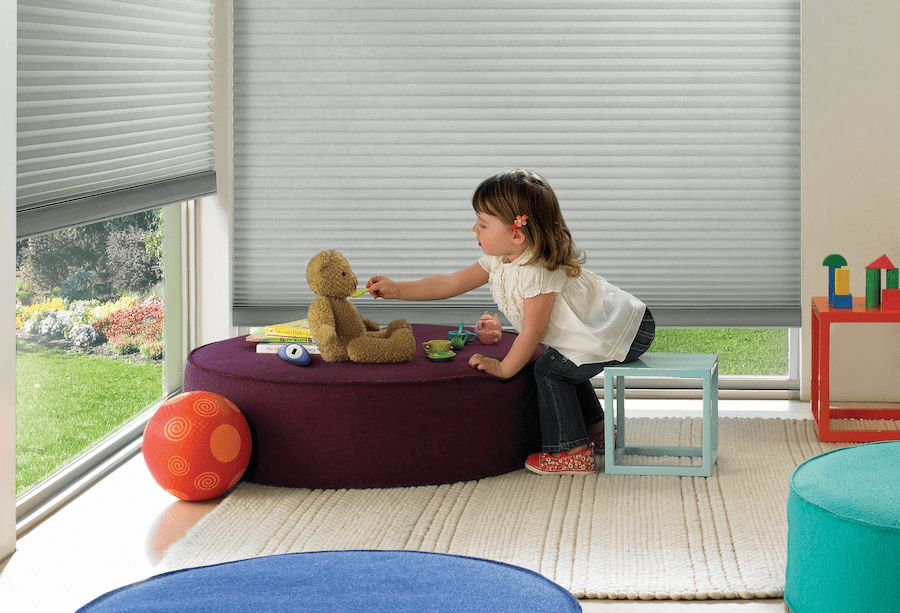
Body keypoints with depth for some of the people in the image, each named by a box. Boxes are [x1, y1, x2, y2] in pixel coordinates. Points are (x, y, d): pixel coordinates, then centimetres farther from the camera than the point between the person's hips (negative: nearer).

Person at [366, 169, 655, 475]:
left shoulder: (538, 271, -29)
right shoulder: (500, 260, 1)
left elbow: (532, 331, -22)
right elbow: (453, 282, 7)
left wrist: (503, 367, -10)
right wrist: (397, 289, 4)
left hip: (626, 330, -10)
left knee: (550, 368, -9)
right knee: (563, 364, 23)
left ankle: (572, 452, -2)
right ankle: (596, 430, 37)